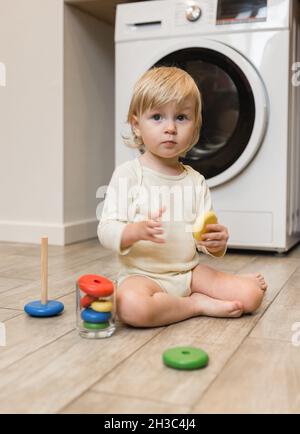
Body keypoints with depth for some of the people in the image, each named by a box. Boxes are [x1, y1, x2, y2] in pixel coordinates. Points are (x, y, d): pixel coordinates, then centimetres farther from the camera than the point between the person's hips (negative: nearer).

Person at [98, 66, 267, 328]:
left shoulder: (195, 181, 7)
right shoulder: (128, 174, -7)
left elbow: (204, 238, 7)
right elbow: (106, 230, -11)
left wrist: (217, 242, -18)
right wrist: (136, 231, -32)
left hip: (190, 271, 3)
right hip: (143, 274, -2)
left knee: (251, 295, -15)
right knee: (131, 306, -37)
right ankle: (199, 304, -12)